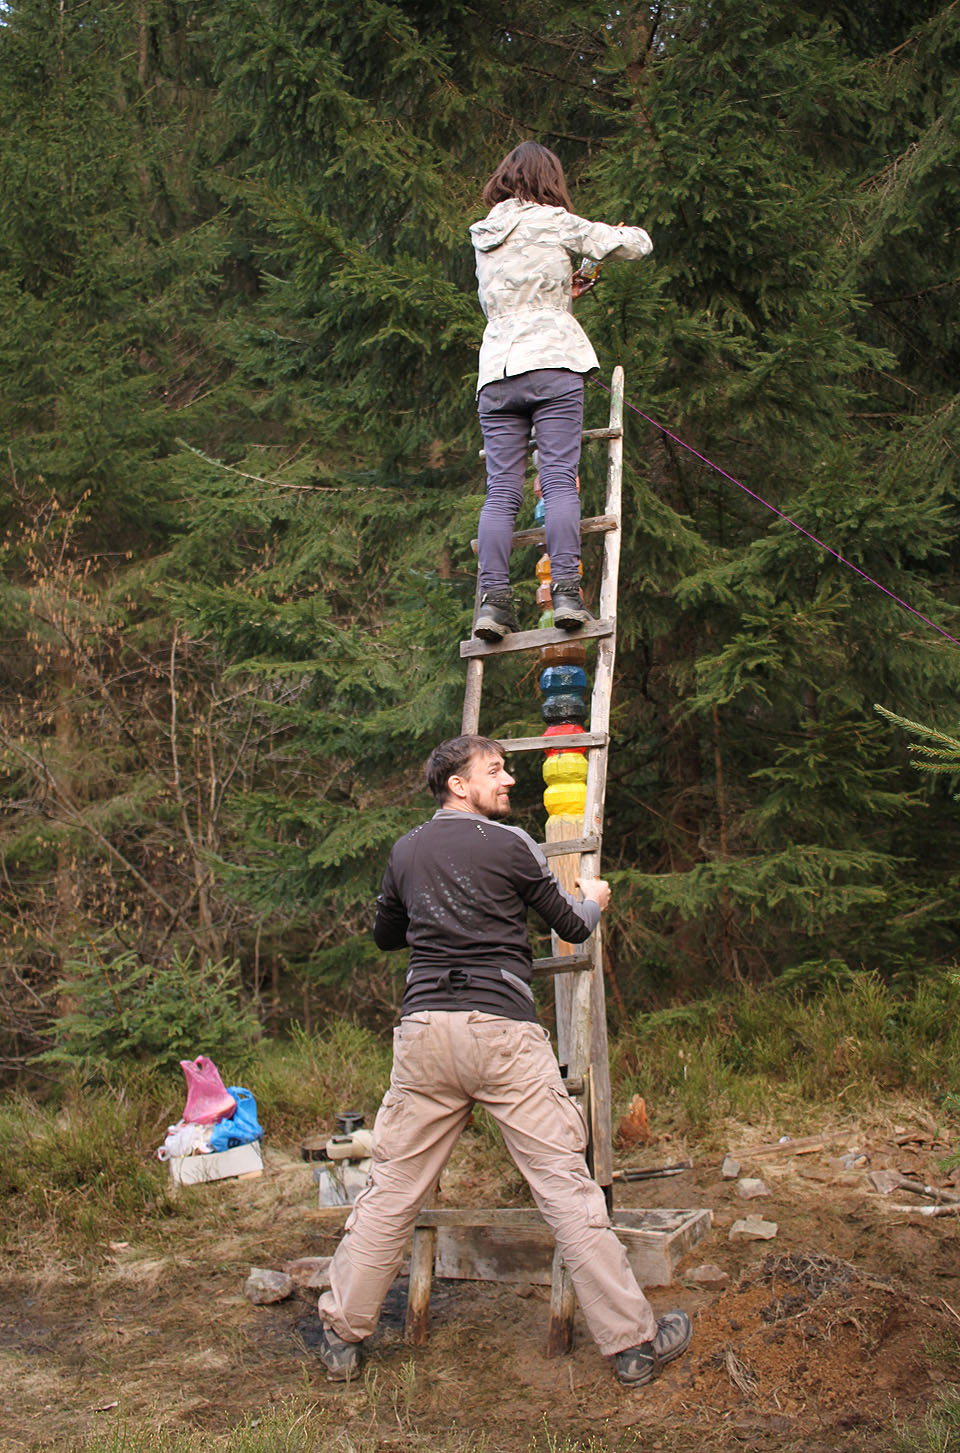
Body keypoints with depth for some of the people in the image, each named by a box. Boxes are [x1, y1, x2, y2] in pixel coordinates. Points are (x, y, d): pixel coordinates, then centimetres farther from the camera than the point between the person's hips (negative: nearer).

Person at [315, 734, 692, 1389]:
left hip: (423, 1029, 4)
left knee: (392, 1190, 12)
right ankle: (634, 1340, 8)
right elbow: (573, 927, 10)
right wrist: (594, 900, 32)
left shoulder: (406, 851, 13)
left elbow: (385, 934, 28)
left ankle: (342, 1335, 20)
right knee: (567, 1186, 1)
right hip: (502, 1029, -4)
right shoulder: (510, 844, -1)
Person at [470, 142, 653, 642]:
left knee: (501, 491, -2)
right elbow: (635, 244, 9)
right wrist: (630, 232, 32)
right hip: (552, 362, -4)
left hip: (495, 370, 4)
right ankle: (566, 591, -17)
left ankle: (493, 600, -12)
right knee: (560, 479, -8)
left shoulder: (483, 236, 19)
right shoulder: (554, 223, 5)